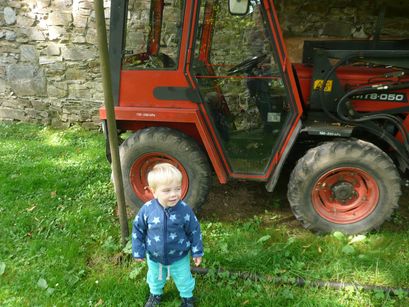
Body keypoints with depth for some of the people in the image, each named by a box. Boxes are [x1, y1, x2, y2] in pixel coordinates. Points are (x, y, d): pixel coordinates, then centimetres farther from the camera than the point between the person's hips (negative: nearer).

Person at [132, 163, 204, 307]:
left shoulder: (185, 210, -26)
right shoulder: (147, 209, -25)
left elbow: (194, 231, -12)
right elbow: (138, 230, -9)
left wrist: (197, 251, -4)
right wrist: (138, 251, -3)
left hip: (179, 257, -1)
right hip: (154, 257, 2)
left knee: (183, 280, 22)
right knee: (155, 278, 30)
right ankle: (155, 294, 61)